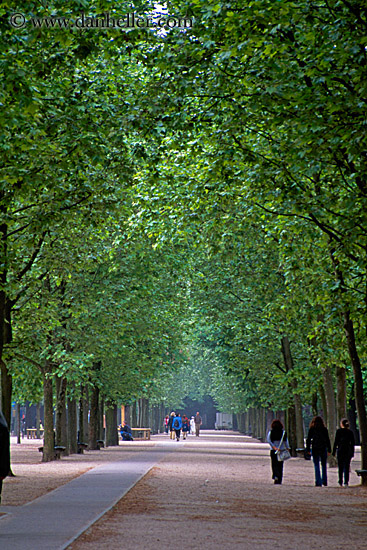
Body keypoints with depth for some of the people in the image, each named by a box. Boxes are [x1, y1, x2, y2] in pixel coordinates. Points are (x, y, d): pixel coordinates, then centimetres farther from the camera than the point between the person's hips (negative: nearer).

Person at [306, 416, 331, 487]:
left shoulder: (311, 429, -1)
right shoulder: (324, 429, 1)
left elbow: (308, 440, -2)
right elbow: (327, 440, 0)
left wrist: (307, 449, 2)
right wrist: (329, 449, 3)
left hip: (315, 449, -1)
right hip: (323, 448, 1)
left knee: (316, 466, 2)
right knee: (324, 465, 13)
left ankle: (318, 482, -5)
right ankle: (324, 481, 12)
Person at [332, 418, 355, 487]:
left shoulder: (339, 431, -5)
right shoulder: (350, 432, 4)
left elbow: (336, 442, -6)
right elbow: (353, 443, 6)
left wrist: (334, 451, -1)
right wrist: (352, 452, 13)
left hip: (340, 450, -2)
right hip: (348, 451, 2)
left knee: (340, 467, 6)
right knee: (347, 466, 5)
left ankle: (340, 481, 4)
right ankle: (346, 482, 0)